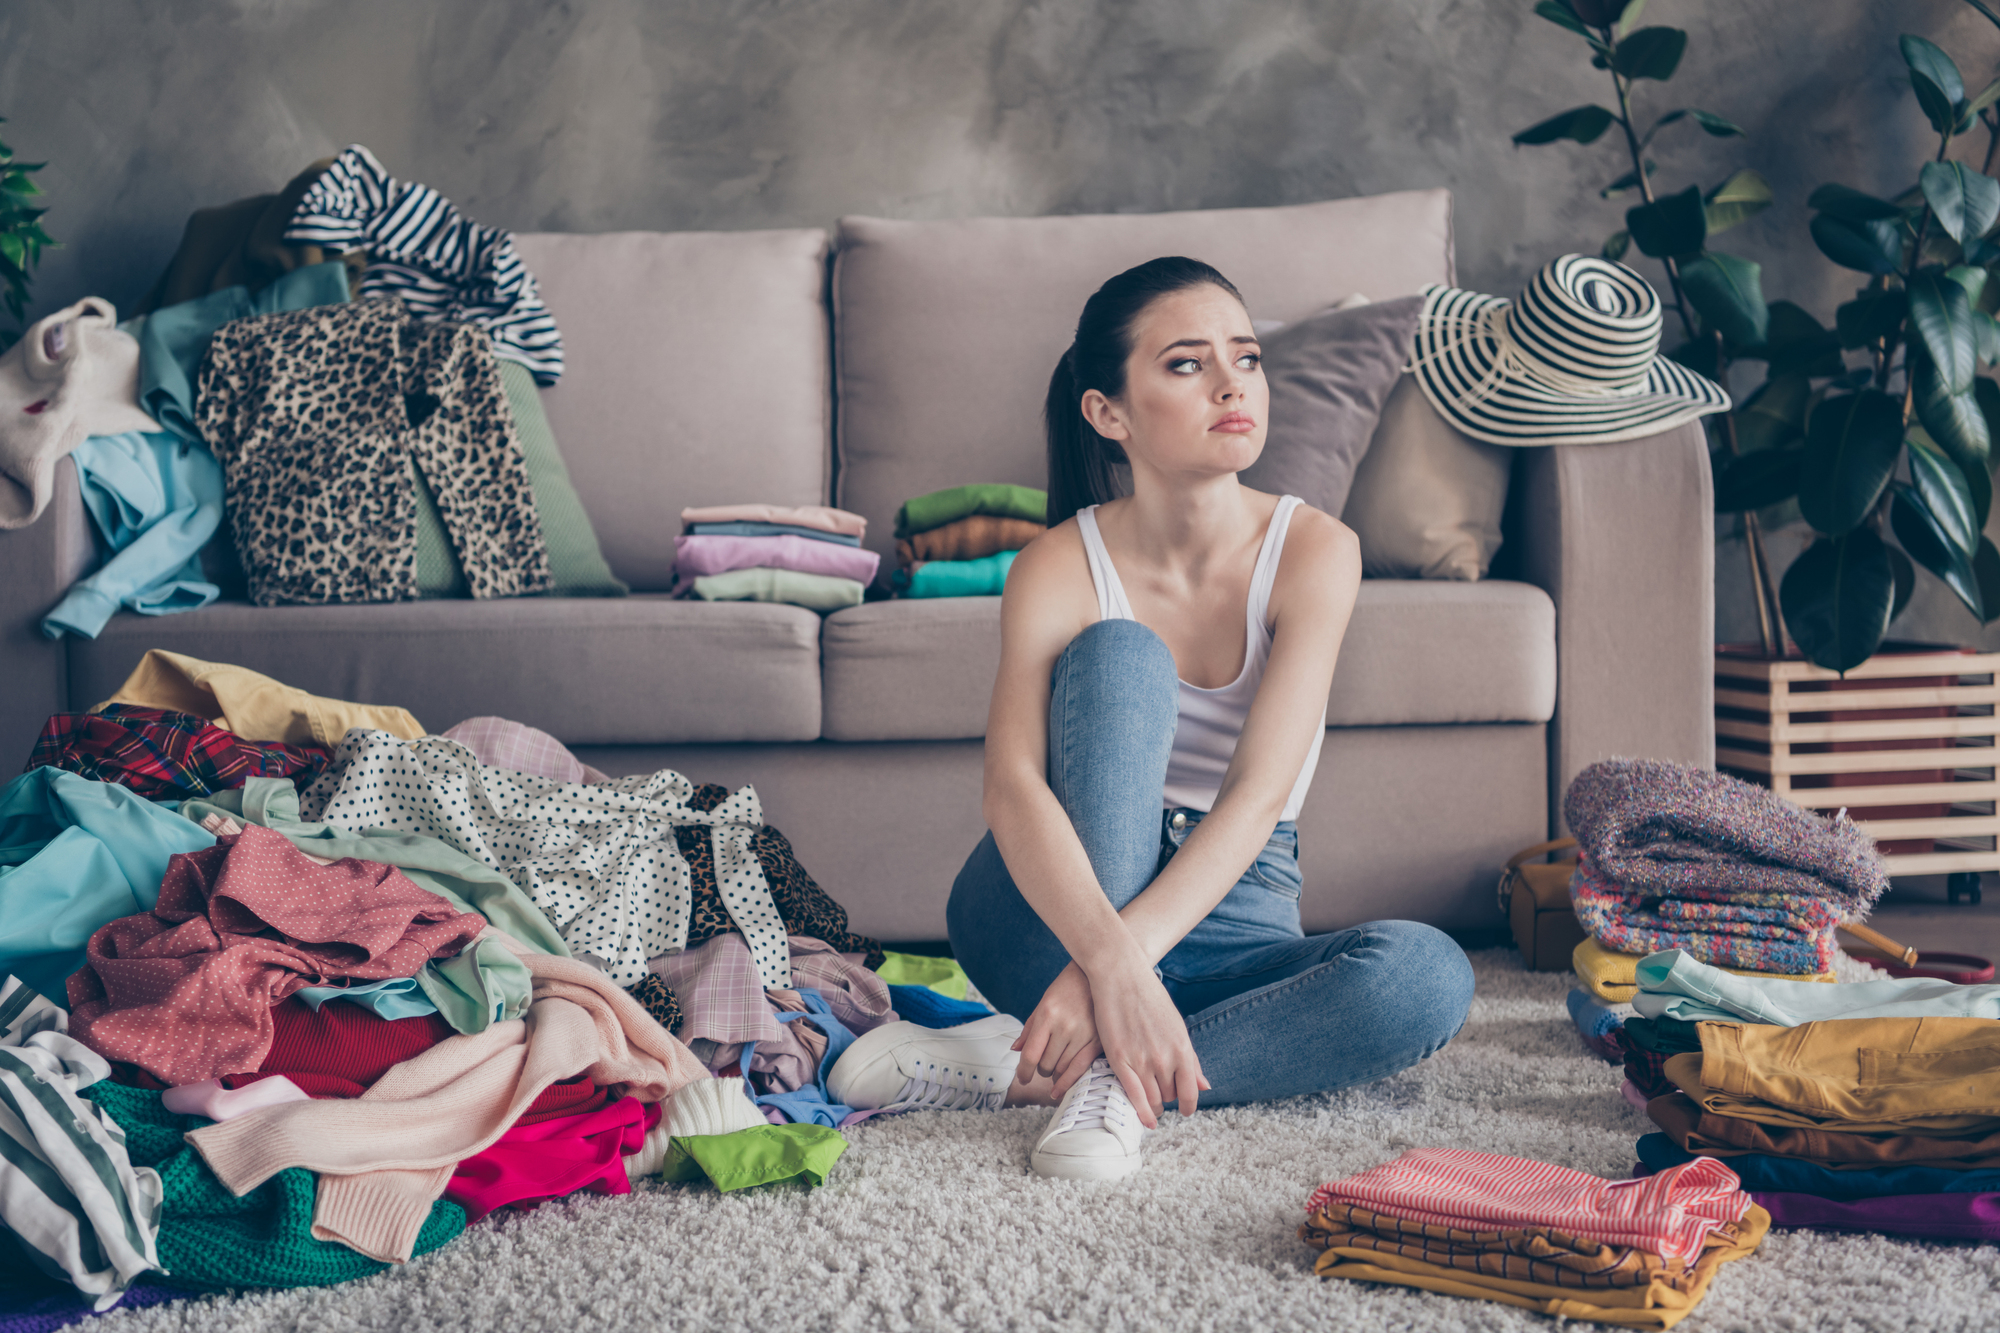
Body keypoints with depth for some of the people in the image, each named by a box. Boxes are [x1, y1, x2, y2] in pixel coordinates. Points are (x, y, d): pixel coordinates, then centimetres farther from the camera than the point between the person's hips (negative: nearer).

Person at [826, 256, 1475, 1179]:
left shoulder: (1313, 551, -11)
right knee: (1118, 654, -27)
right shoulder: (1060, 568, -13)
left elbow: (1257, 795, -22)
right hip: (1054, 911, -1)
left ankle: (1015, 1069, -28)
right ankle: (1097, 1068, -34)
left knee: (1429, 978, -30)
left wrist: (1113, 964, -36)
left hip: (1228, 917, 2)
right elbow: (1011, 785, -29)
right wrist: (1112, 960, -47)